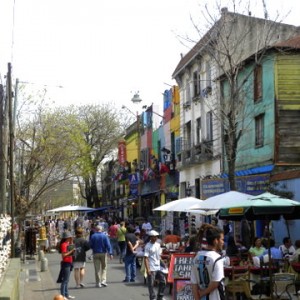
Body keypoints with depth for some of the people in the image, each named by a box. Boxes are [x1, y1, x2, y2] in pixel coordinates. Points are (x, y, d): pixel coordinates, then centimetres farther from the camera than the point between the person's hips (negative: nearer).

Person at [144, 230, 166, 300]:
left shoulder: (158, 245, 11)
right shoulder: (148, 246, -10)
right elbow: (145, 258, -15)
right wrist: (147, 269, -20)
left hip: (158, 267, 7)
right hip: (151, 268, -7)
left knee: (163, 281, 8)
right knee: (151, 284, 0)